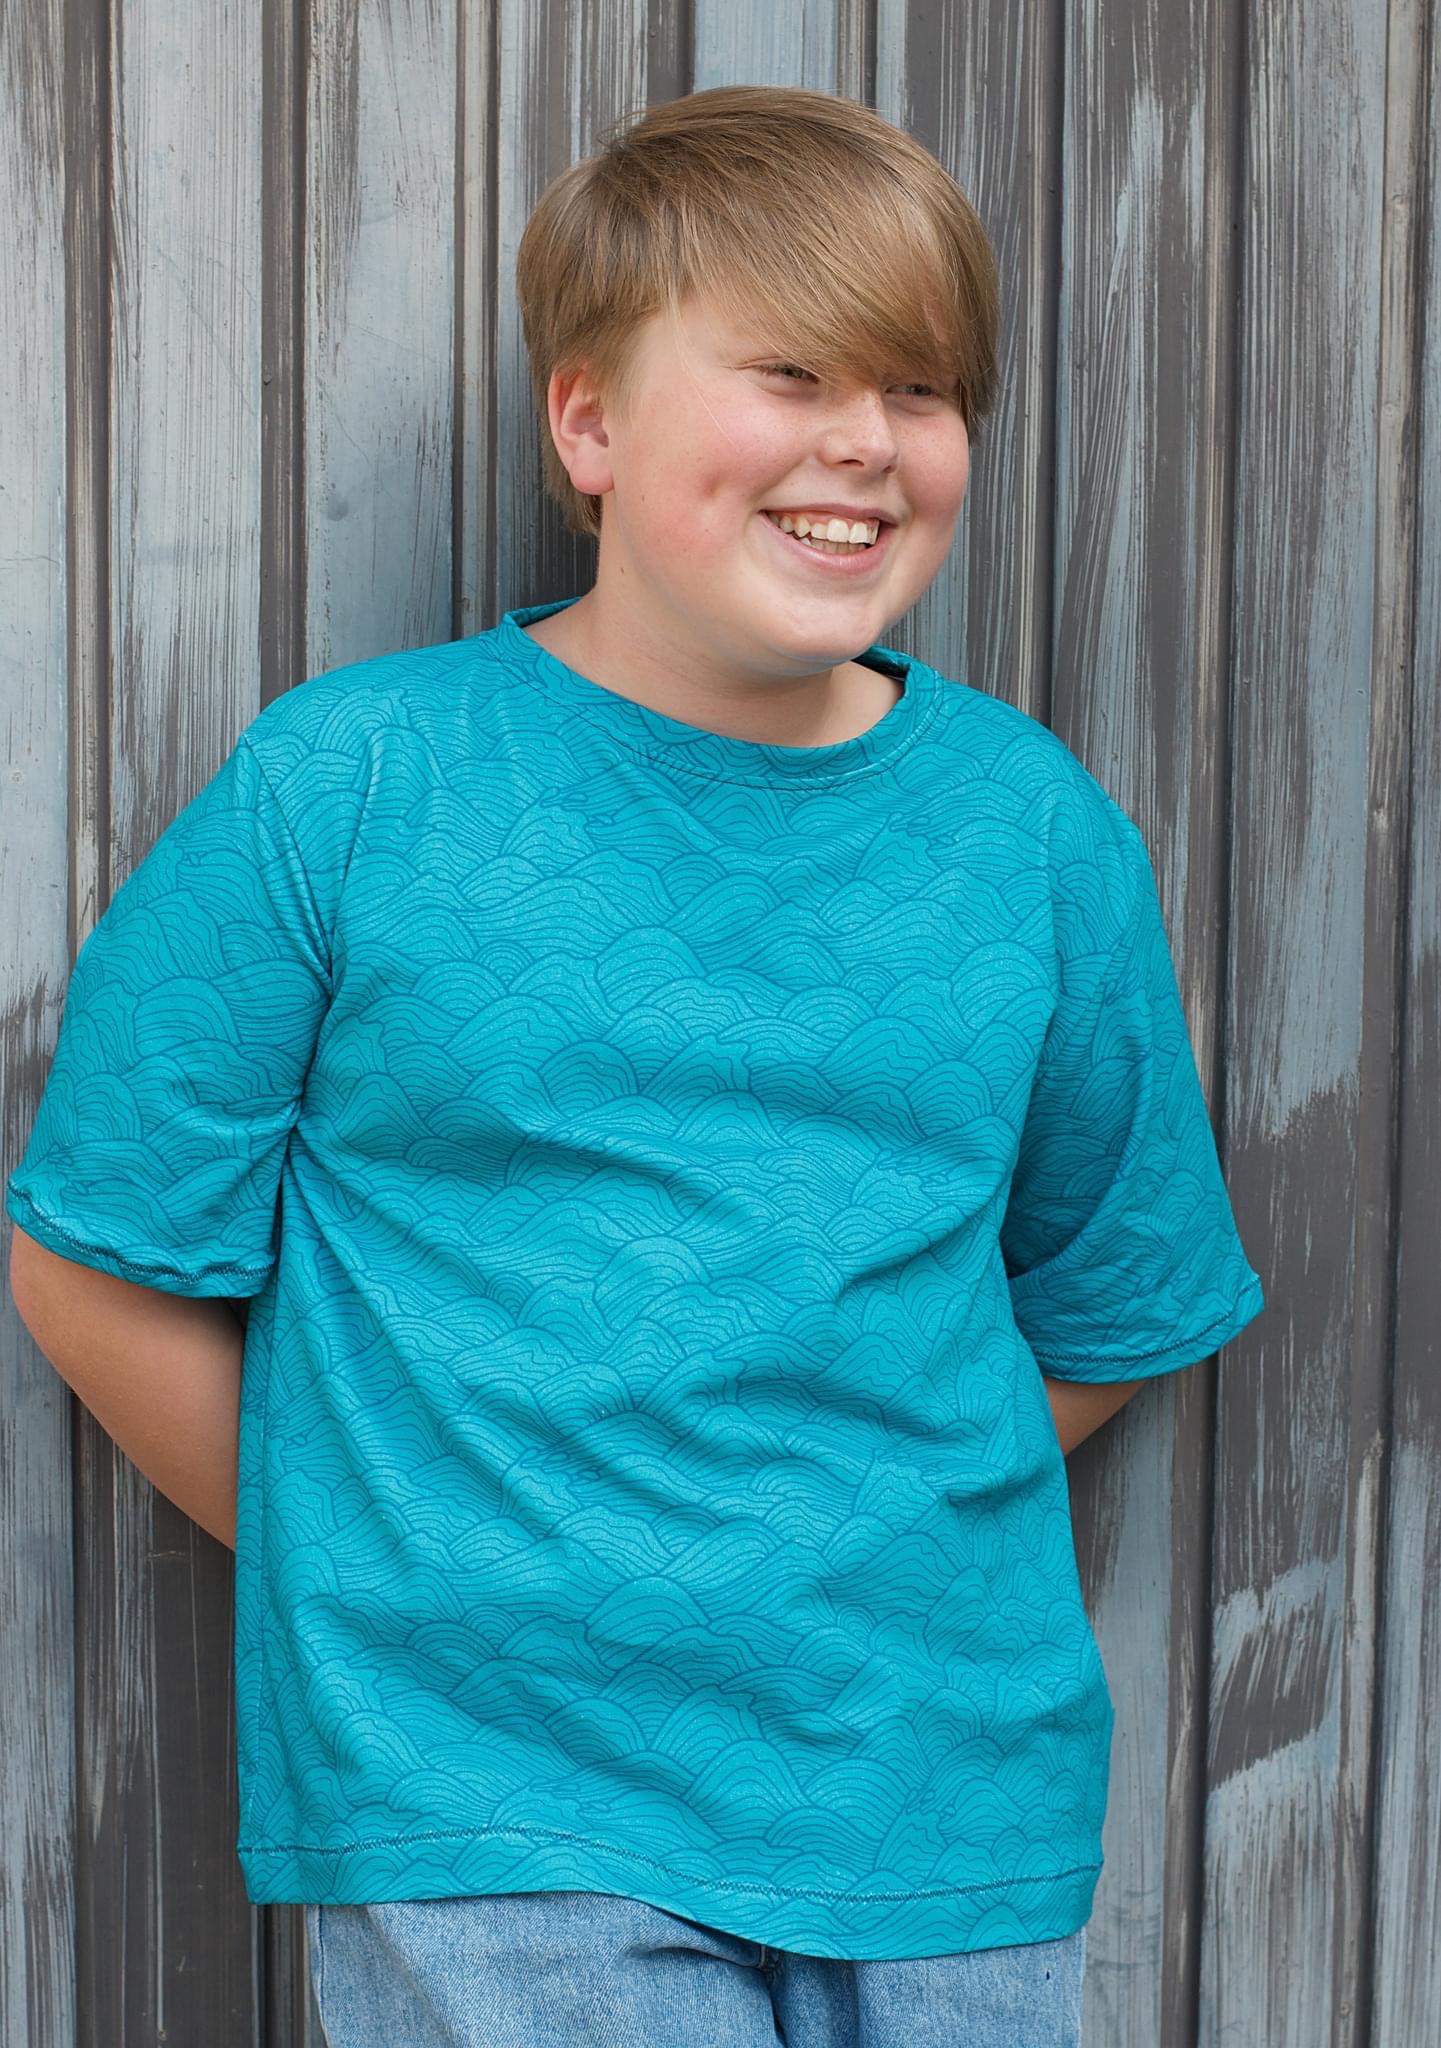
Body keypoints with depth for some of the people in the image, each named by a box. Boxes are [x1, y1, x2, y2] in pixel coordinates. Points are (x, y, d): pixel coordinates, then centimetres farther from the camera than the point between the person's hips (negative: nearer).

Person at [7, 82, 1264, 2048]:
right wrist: (402, 1580, 2)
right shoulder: (339, 789, -6)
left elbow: (1107, 1312, 13)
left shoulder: (1045, 832, 2)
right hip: (487, 1821, -3)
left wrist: (849, 1543, 6)